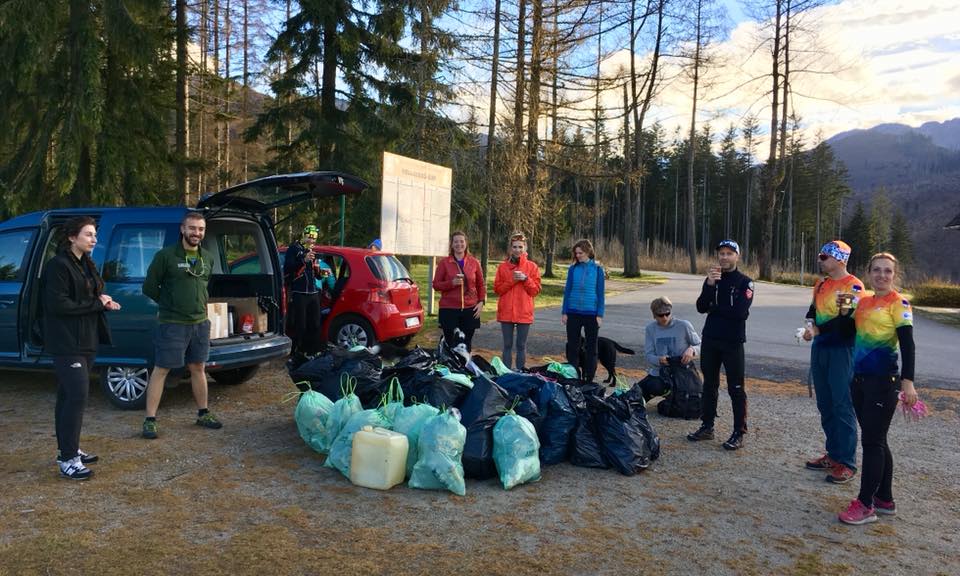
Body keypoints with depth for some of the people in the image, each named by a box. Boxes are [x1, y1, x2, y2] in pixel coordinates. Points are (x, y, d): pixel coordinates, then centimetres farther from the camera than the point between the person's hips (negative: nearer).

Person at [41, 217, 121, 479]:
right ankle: (68, 460, -7)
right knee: (77, 395, -12)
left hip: (85, 340, 9)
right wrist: (97, 303, -14)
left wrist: (103, 302, 1)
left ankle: (68, 449, 24)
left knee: (68, 395, 15)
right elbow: (58, 304, -20)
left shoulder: (86, 264, 14)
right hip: (67, 342, -9)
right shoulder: (58, 265, -13)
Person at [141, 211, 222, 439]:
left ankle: (203, 414, 26)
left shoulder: (207, 258, 9)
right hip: (172, 324, -5)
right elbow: (149, 287, -5)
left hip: (200, 322, 6)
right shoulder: (165, 256, -9)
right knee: (160, 370, 0)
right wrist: (169, 304, 2)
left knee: (198, 368, 15)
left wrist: (200, 304, 12)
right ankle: (150, 420, 8)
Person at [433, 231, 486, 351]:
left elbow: (481, 285, 14)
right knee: (451, 344, -1)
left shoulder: (474, 262, 7)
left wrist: (481, 302, 1)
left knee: (466, 345, 6)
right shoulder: (444, 263, 3)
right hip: (449, 310, -1)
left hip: (470, 309, 2)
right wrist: (452, 283, -14)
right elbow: (436, 285, 2)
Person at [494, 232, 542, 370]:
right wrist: (512, 280, -12)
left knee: (521, 346, 5)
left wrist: (526, 279, -14)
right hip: (506, 312, 1)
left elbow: (536, 290, 1)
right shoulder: (503, 266, 5)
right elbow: (497, 289, 1)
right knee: (507, 345, 7)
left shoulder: (532, 267, 3)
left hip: (524, 312, -1)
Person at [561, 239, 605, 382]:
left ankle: (589, 380, 16)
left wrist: (600, 315, -5)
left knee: (591, 348, 7)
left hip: (591, 314, -1)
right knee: (572, 347, 6)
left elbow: (600, 293, 0)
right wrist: (564, 312, 2)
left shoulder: (597, 269, -1)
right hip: (573, 313, 2)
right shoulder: (573, 269, 3)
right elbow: (567, 291, 6)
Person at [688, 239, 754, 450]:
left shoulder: (745, 282, -4)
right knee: (709, 385, 13)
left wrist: (714, 308, -5)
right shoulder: (711, 278, 9)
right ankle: (707, 427, 23)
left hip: (733, 342, -5)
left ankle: (739, 433, 7)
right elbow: (701, 307, -4)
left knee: (735, 389, -1)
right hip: (710, 340, 5)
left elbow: (740, 312, -17)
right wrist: (710, 284, -18)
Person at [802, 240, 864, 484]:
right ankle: (833, 454, 24)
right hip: (820, 349, 8)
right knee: (825, 405, 13)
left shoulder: (853, 285, -11)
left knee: (843, 406, -5)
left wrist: (818, 330, -21)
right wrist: (810, 323, 4)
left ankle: (847, 462, 2)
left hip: (841, 350, -8)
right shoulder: (821, 284, 14)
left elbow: (847, 320, -20)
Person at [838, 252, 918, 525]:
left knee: (872, 442, -4)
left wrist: (908, 382, -22)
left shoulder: (898, 303, -9)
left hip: (883, 382, -7)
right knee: (876, 441, 15)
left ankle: (865, 505, 3)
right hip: (860, 379, 7)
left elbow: (907, 345, -16)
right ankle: (885, 499, 26)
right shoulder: (864, 302, 11)